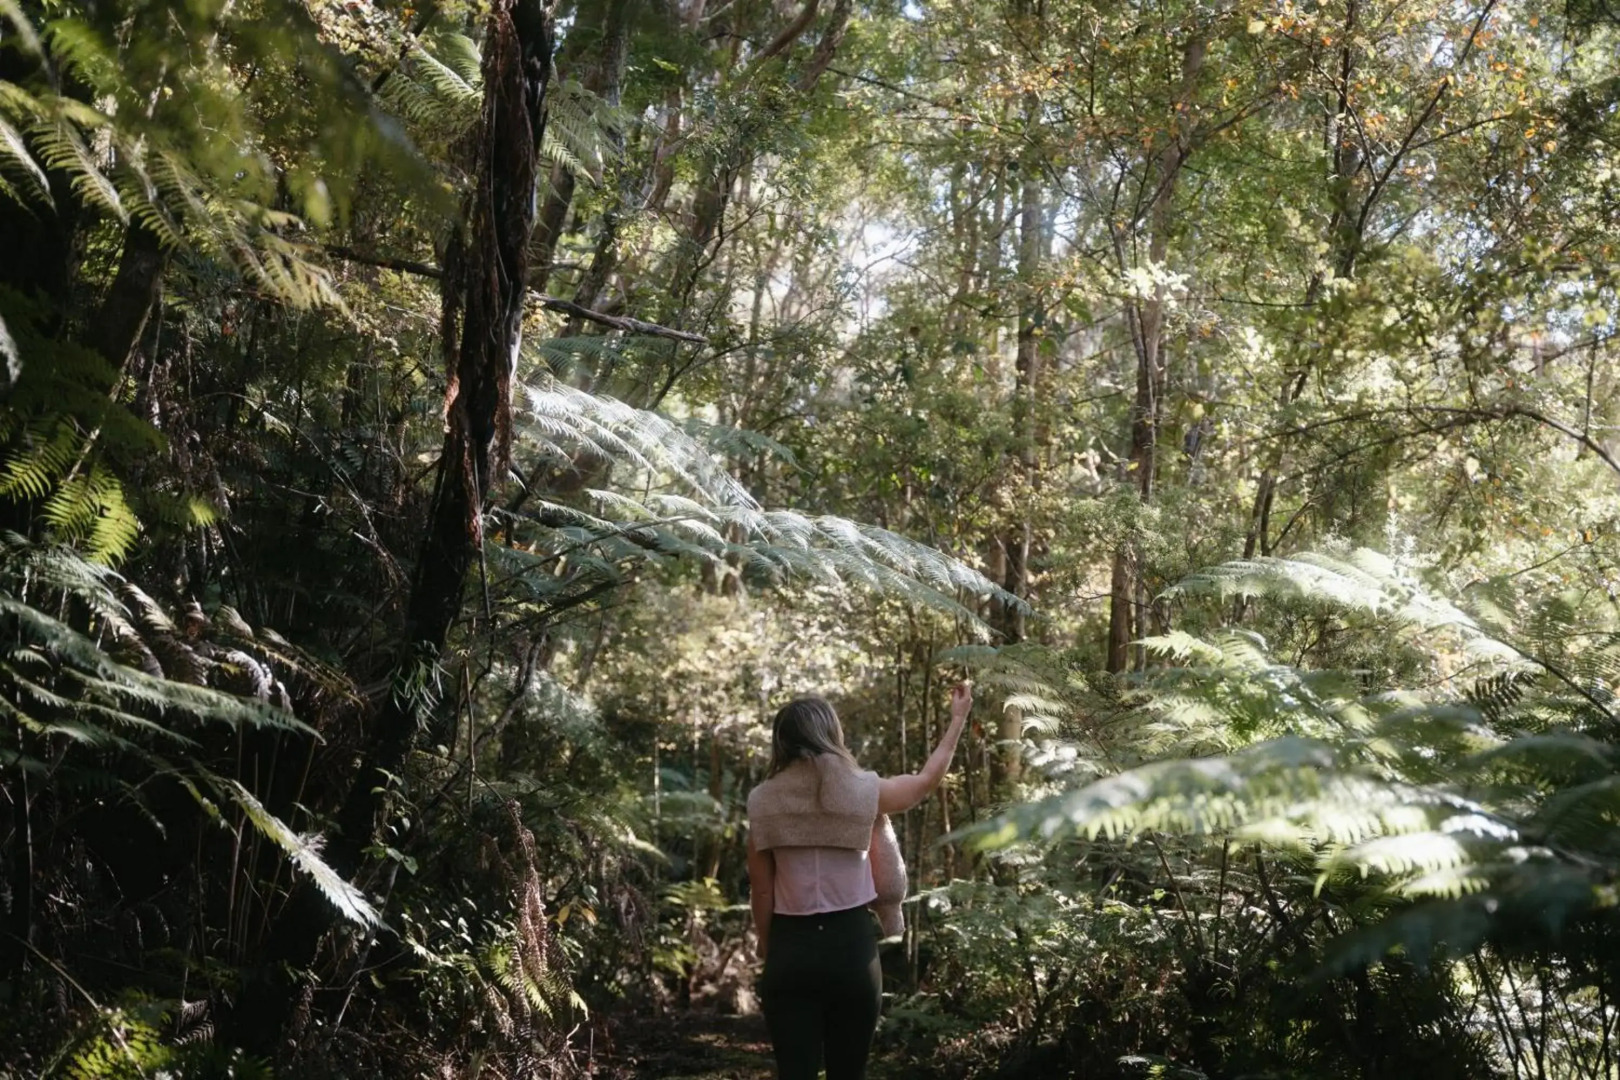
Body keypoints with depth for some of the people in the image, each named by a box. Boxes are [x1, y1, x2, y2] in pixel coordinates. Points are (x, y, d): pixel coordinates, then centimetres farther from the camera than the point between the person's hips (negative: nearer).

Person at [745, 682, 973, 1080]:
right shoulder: (862, 790, -3)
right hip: (850, 945, 0)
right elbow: (927, 780, 15)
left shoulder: (764, 801, -1)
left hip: (791, 947, 0)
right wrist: (958, 718, 27)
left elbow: (761, 891, 2)